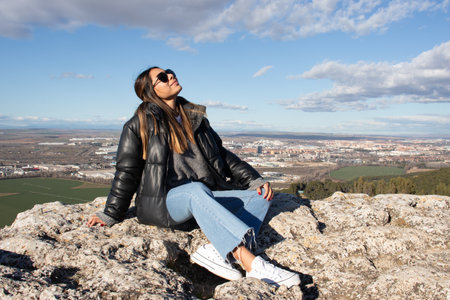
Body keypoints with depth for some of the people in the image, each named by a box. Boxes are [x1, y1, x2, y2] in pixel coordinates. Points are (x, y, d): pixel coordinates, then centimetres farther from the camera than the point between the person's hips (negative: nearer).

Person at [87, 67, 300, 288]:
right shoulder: (141, 124, 2)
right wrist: (111, 215, 4)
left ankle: (214, 250, -32)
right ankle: (250, 262, -45)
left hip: (202, 200, 6)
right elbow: (127, 172, 4)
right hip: (161, 202, -5)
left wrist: (255, 180, 6)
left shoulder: (195, 118, 17)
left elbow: (223, 155, 16)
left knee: (260, 196, -11)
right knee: (197, 190, -38)